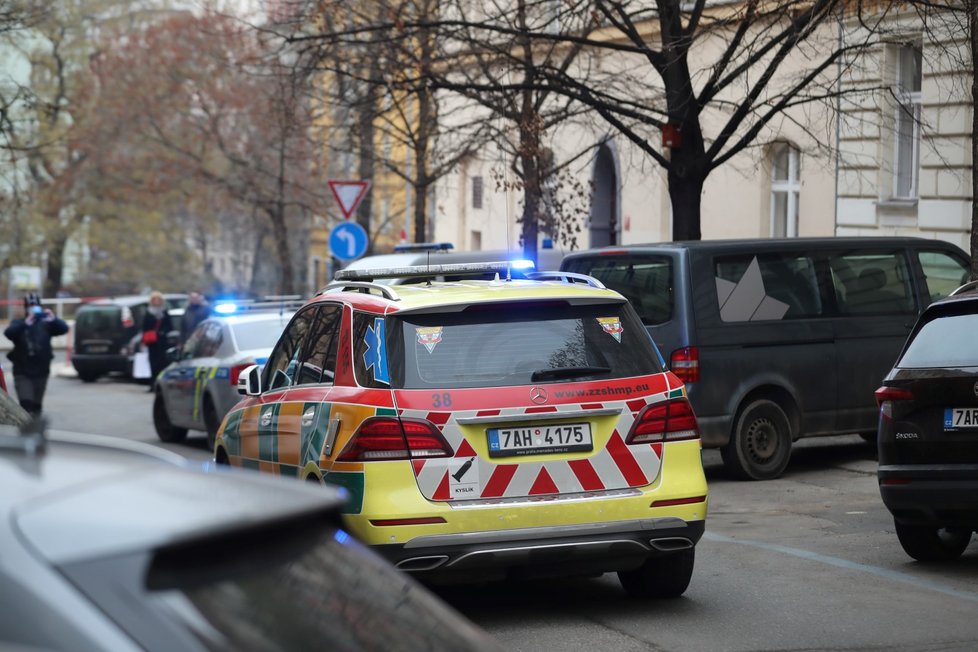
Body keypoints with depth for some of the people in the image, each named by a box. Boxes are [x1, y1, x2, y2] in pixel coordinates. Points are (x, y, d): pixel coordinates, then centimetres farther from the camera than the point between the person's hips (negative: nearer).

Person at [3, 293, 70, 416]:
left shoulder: (45, 324, 2)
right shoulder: (18, 324, 0)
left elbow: (64, 329, -11)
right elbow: (9, 333, -21)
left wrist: (53, 320, -33)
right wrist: (25, 324, -39)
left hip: (41, 372, 2)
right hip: (22, 372, -2)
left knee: (36, 405, 10)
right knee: (26, 402, -17)